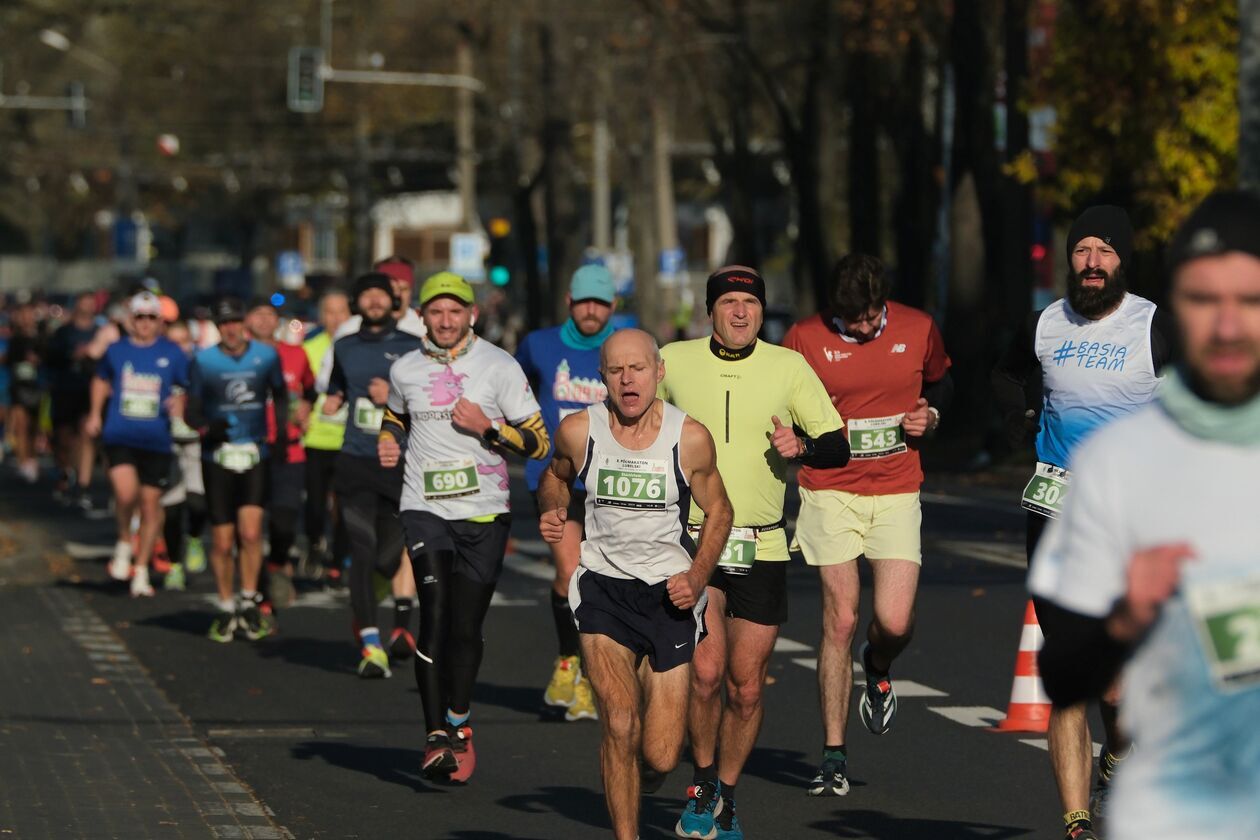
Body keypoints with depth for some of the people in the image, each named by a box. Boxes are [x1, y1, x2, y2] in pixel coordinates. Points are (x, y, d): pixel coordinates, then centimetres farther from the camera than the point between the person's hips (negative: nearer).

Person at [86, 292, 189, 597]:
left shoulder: (173, 354, 2)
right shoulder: (116, 350, 6)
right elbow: (102, 380, 25)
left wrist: (179, 405, -11)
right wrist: (95, 414, 21)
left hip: (156, 441, 0)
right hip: (119, 436, 0)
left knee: (150, 504, 6)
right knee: (126, 493, -23)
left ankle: (141, 569, 21)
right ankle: (124, 543, 6)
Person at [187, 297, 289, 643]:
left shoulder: (265, 356, 5)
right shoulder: (203, 361, 1)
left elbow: (280, 395, 21)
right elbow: (192, 409, 5)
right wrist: (207, 429, -16)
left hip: (256, 455, 0)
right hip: (217, 457, 0)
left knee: (251, 532, -15)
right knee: (222, 542, 1)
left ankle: (249, 602, 0)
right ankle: (226, 609, 17)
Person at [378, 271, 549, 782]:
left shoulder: (499, 367, -1)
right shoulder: (405, 370, 8)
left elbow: (538, 441, 1)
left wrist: (487, 427, -14)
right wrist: (389, 445, 8)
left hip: (484, 514, -1)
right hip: (425, 509, 1)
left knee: (466, 626, 2)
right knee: (436, 613, -17)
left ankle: (459, 723, 24)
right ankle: (436, 735, -16)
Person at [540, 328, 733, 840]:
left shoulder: (691, 438, -9)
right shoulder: (578, 431, -6)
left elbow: (718, 510, 6)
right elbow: (556, 476, 17)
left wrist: (697, 576, -7)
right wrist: (552, 510, -5)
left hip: (670, 592, 0)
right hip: (603, 586, 0)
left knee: (660, 757, -1)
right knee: (620, 722, -20)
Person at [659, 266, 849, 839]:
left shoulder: (789, 367, 2)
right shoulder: (673, 362, 1)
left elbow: (838, 448, 4)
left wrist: (801, 447, -16)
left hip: (762, 549, 1)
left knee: (746, 686, 3)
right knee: (706, 669, -17)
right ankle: (703, 785, 5)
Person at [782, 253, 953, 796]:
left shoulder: (918, 329, 2)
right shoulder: (805, 339, -5)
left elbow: (940, 381, 21)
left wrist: (931, 414, 0)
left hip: (897, 492, 1)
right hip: (830, 493, -1)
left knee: (895, 622, -11)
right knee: (839, 619, -4)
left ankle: (877, 669, 29)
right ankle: (833, 757, 6)